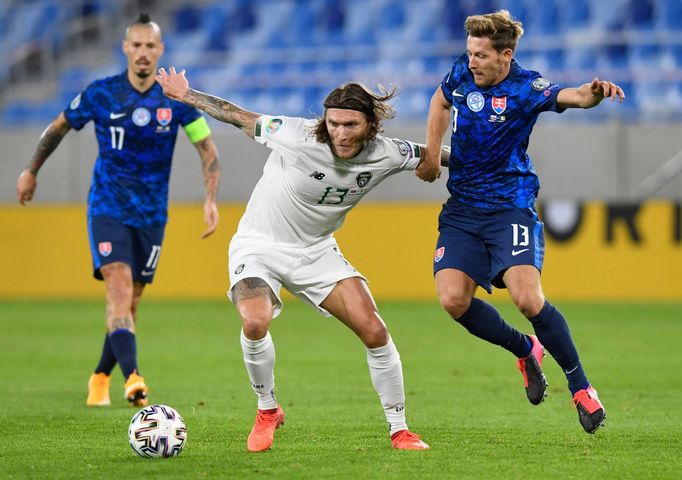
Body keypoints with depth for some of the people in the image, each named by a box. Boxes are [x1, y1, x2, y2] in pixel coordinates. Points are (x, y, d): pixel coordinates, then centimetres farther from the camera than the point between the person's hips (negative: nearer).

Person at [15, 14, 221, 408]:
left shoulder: (177, 99, -3)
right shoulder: (101, 94, -5)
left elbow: (207, 148, 2)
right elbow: (59, 128, 11)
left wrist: (211, 199, -10)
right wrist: (31, 172, 18)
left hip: (152, 215, 2)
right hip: (108, 209, -2)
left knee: (130, 301, 8)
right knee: (119, 287, -22)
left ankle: (101, 377, 28)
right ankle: (132, 376, -36)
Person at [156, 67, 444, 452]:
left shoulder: (385, 155, -15)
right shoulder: (297, 137, -25)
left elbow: (432, 154, 5)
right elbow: (241, 118, -12)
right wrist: (186, 96, -6)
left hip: (316, 251, 4)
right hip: (260, 246, -3)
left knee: (376, 333, -9)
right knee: (255, 323, -31)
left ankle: (399, 430, 10)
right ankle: (268, 411, -4)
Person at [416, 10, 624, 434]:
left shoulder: (526, 88, -15)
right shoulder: (463, 72, 2)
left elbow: (568, 96, -35)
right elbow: (442, 100, 24)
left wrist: (593, 93, -58)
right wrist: (431, 152, 13)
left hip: (510, 207, -5)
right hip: (462, 209, 5)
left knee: (527, 298, -22)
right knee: (454, 299, -11)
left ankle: (580, 386, -4)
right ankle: (526, 350, 16)